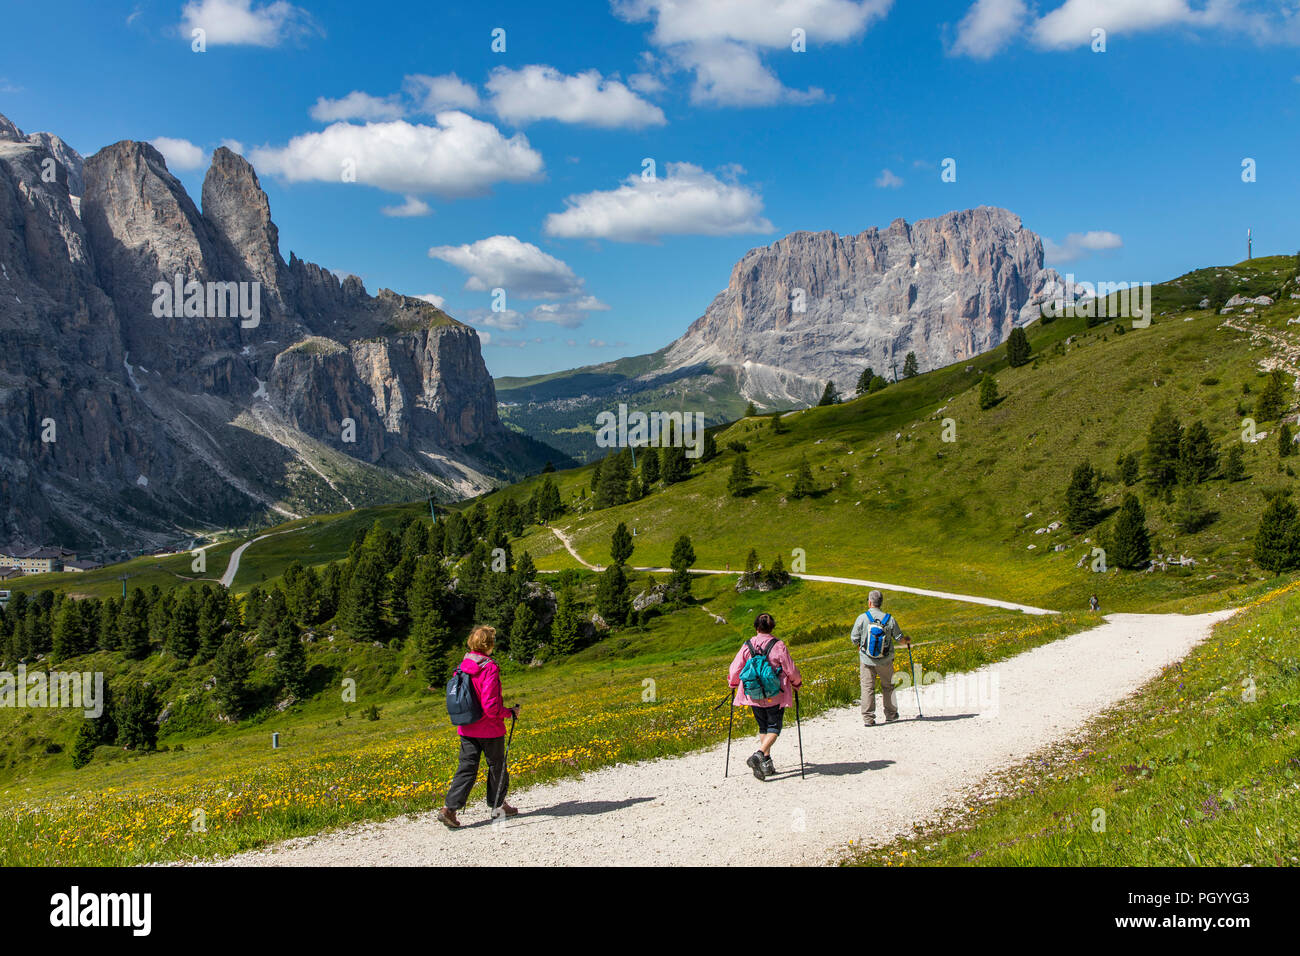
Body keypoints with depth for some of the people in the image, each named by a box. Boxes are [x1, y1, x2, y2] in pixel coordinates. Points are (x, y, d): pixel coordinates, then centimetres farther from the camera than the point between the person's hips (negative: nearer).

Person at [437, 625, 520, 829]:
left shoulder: (463, 666, 2)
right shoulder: (489, 669, -20)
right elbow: (491, 706, -23)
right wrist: (510, 712, -8)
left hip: (467, 729, 6)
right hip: (490, 729, -6)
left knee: (467, 768, 7)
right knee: (497, 766, 13)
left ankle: (450, 808, -3)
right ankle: (498, 806, 28)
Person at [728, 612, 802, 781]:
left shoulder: (747, 646, -3)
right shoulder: (778, 646, -10)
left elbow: (735, 670, 1)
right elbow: (791, 670, -5)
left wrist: (733, 683, 22)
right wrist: (797, 683, 16)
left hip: (754, 696, 3)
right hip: (775, 696, -3)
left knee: (763, 727, 18)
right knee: (774, 727, 6)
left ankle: (767, 762, 14)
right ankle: (759, 754, -17)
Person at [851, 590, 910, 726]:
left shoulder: (862, 618, -11)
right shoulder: (889, 619, -6)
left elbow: (854, 639, -5)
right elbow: (899, 638, 3)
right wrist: (907, 642, 27)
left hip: (866, 660, -2)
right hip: (885, 661, 2)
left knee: (867, 687, 3)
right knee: (888, 687, 17)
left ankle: (868, 718, -1)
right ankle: (891, 715, 25)